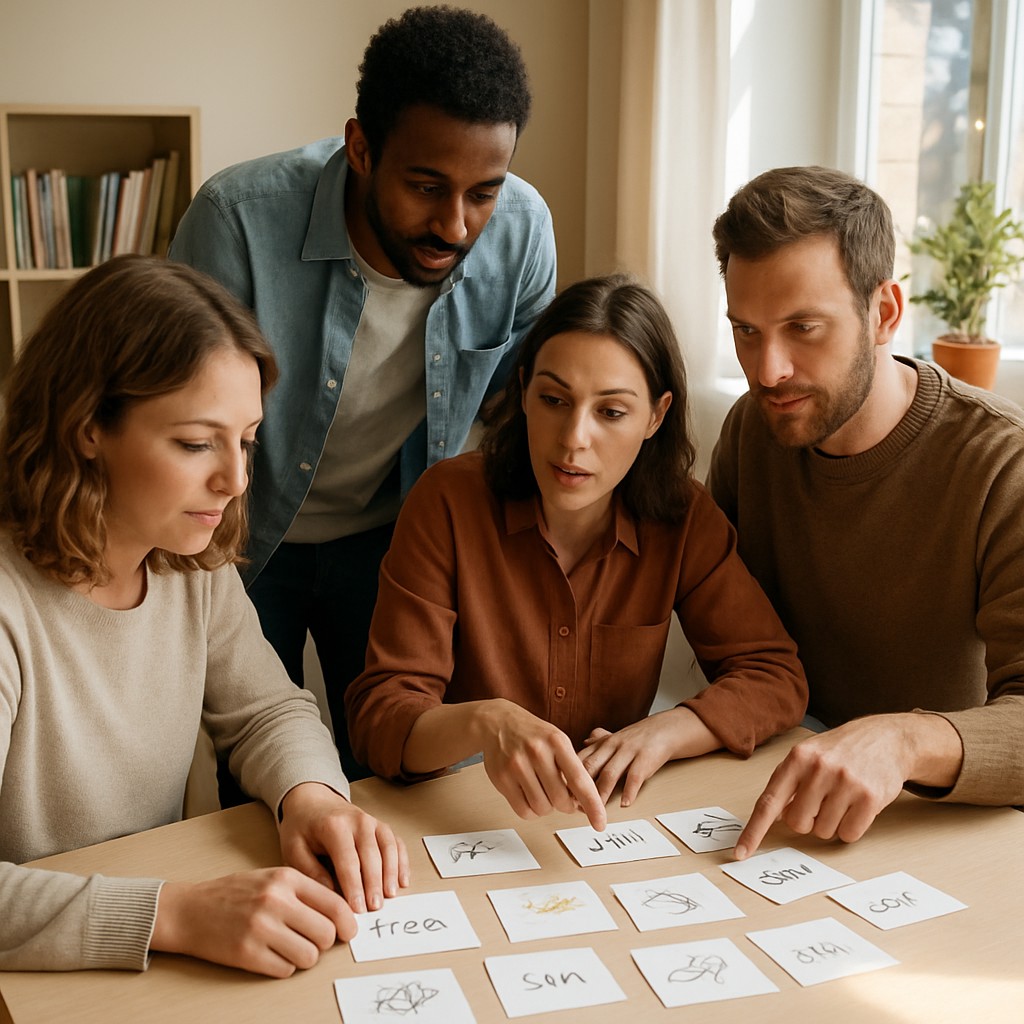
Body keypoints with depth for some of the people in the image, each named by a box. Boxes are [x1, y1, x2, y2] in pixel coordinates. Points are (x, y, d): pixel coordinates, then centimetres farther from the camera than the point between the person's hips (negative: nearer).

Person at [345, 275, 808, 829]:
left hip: (609, 821, 3)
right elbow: (377, 719, -16)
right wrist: (485, 721, -39)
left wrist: (665, 730, -20)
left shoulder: (682, 518, -3)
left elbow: (777, 678, 0)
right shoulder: (448, 502, -12)